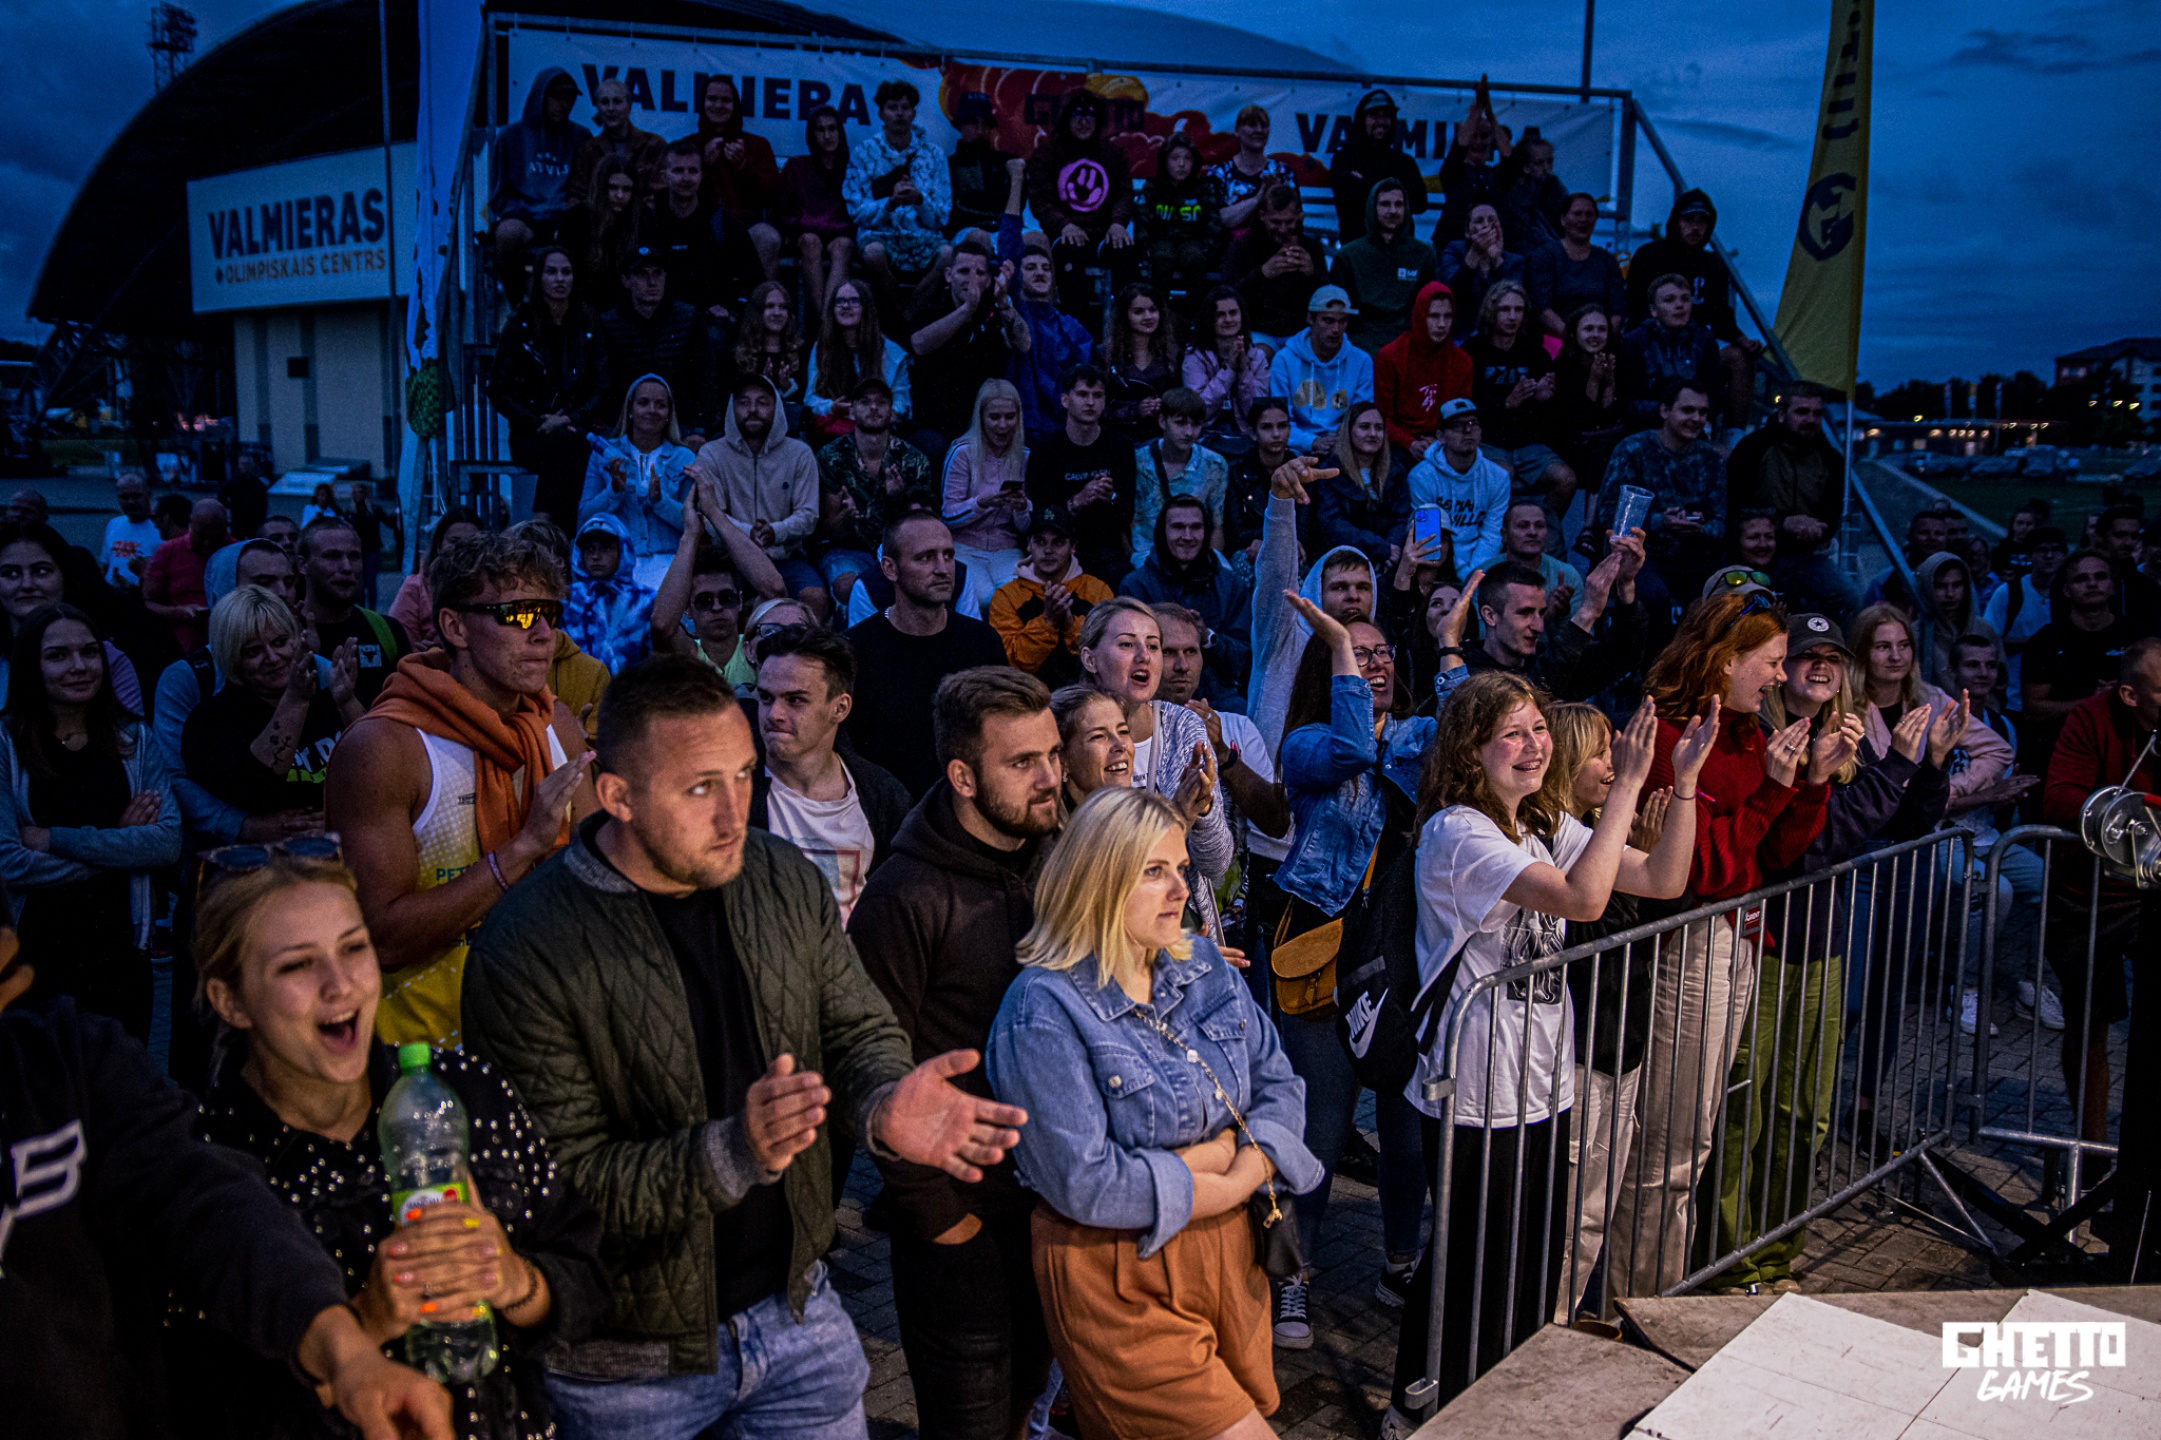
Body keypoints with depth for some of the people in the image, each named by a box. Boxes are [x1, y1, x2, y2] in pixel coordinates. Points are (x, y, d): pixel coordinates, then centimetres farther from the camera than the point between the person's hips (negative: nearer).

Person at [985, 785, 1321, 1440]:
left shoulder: (1205, 964, 5)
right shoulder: (1044, 1009, -18)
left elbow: (1279, 1085, 5)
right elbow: (1086, 1183, -21)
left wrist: (1234, 1157, -14)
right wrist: (1223, 1186, -13)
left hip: (1228, 1251, 7)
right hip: (1117, 1280, -7)